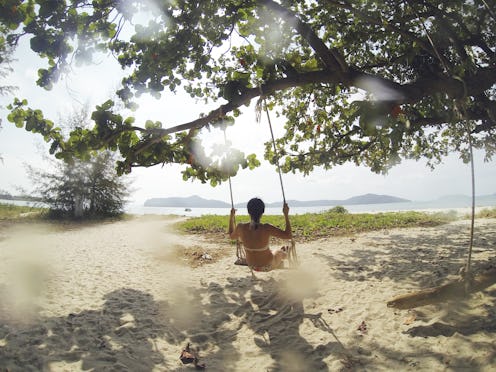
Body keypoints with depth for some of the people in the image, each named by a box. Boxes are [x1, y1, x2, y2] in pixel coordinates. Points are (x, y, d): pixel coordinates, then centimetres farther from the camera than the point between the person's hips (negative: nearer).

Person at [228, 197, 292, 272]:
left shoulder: (241, 227, -23)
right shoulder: (267, 228, -33)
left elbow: (232, 236, 0)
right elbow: (288, 235, -23)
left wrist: (231, 217, 6)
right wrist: (286, 214, -19)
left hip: (251, 265, 3)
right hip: (268, 266, -3)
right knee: (279, 252, 32)